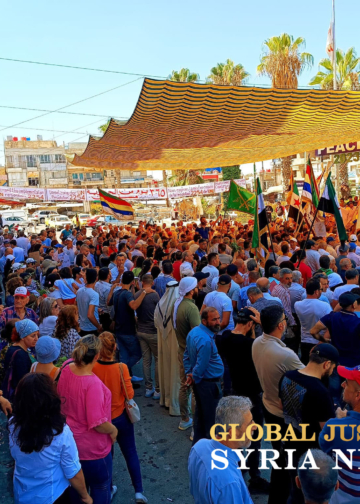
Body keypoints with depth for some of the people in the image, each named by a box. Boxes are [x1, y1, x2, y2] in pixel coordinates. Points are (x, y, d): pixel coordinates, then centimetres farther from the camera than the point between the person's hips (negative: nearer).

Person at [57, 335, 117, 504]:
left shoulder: (66, 369, -15)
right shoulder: (93, 383, -36)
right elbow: (98, 423, -31)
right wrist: (113, 430, -13)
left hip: (71, 440, 7)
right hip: (92, 447, -7)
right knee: (100, 486, 20)